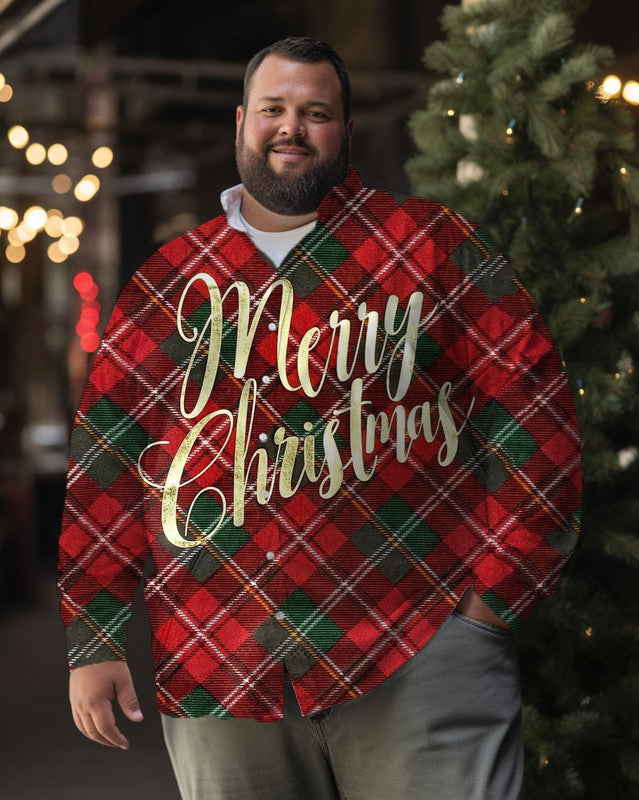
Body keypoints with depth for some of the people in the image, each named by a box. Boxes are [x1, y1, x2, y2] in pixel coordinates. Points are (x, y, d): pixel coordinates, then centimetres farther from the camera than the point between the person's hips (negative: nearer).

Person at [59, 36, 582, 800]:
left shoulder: (431, 244, 4)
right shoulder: (166, 282, 11)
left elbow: (531, 406, 0)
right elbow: (104, 468, 11)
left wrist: (497, 590, -4)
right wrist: (91, 642, 6)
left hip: (418, 657, -2)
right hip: (216, 672, 3)